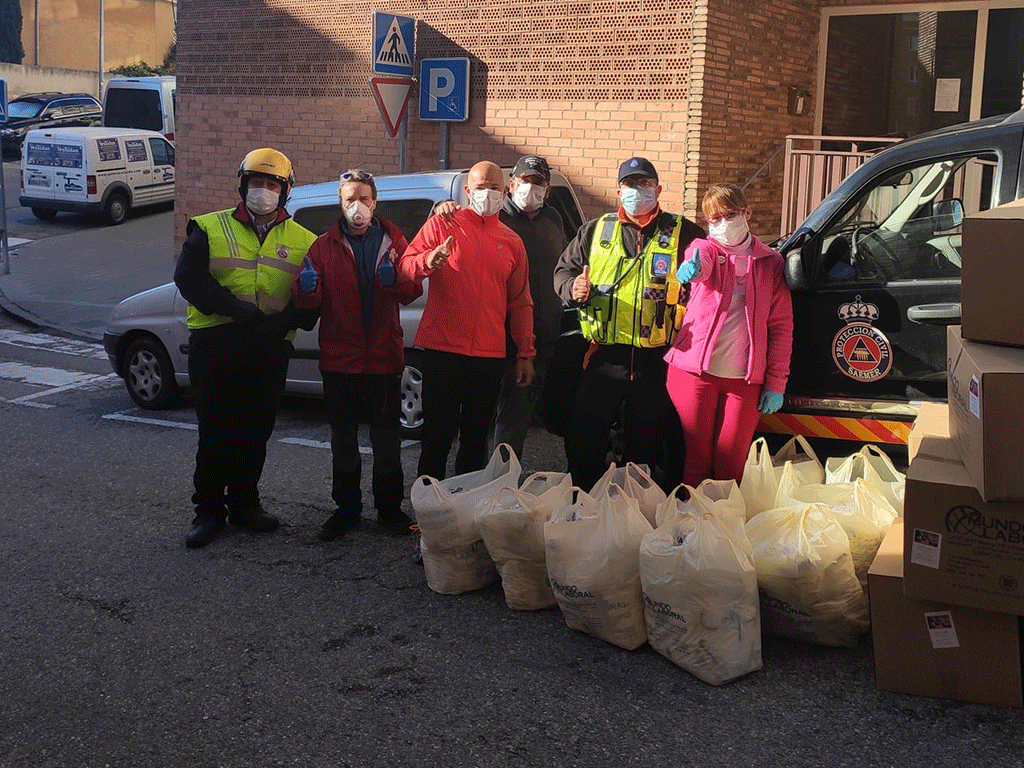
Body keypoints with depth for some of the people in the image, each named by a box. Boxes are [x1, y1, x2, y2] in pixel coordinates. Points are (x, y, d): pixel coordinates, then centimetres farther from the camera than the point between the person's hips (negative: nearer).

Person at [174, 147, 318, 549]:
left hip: (270, 351, 2)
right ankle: (209, 510, 13)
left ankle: (244, 502, 26)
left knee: (256, 431, 10)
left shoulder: (304, 242, 9)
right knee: (214, 431, 1)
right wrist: (238, 311, -18)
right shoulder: (210, 228, 4)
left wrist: (280, 324, -14)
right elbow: (189, 277, -7)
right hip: (214, 346, -2)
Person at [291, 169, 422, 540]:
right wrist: (306, 287, -29)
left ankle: (389, 508, 23)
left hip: (384, 357, 0)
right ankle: (346, 509, 24)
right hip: (340, 358, 0)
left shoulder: (393, 240, 3)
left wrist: (393, 279, -27)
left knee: (387, 440, 9)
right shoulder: (325, 245, 3)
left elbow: (413, 290, -6)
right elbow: (308, 300, -6)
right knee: (343, 440, 11)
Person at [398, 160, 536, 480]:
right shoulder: (442, 224, 4)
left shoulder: (512, 242, 14)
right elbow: (405, 266, -4)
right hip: (442, 351, -3)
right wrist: (429, 261, -26)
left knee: (476, 439, 9)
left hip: (490, 357, 3)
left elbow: (521, 303, 17)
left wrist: (526, 354, 13)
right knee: (437, 437, -1)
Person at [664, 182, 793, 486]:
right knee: (696, 461, 3)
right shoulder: (704, 247, 5)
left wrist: (776, 383, 0)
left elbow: (782, 326, 7)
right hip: (695, 370, -1)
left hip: (745, 379, 1)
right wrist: (692, 266, -48)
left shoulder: (770, 262, 8)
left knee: (731, 467, 3)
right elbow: (700, 257, -22)